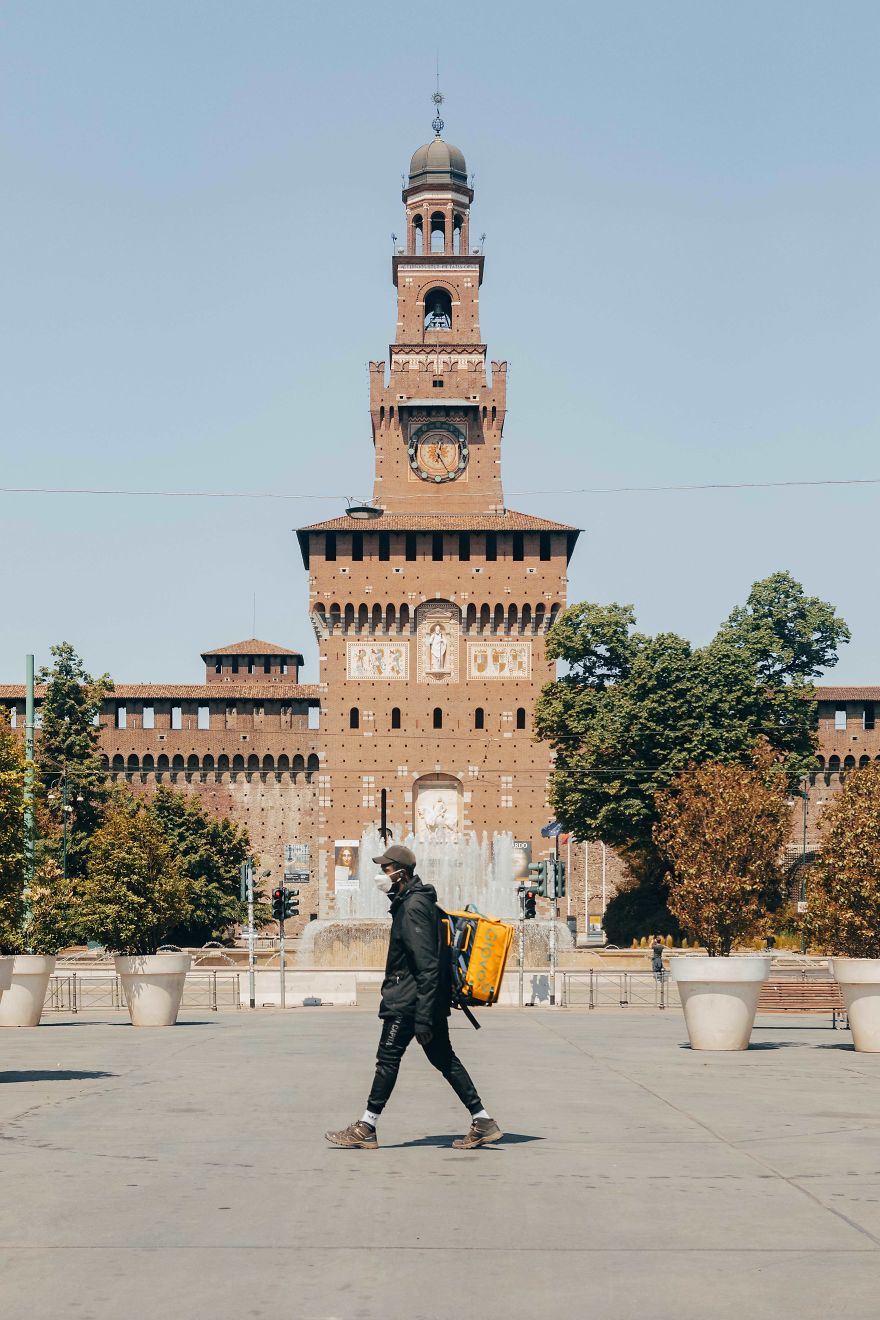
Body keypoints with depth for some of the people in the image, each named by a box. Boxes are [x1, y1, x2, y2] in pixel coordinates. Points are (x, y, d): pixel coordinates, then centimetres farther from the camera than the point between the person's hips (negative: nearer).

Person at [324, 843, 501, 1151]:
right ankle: (483, 1122, 10)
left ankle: (366, 1128, 4)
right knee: (444, 1059, 10)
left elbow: (427, 966, -22)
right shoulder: (415, 901, 16)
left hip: (408, 1000, -10)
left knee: (388, 1057, -3)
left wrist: (423, 1018, -24)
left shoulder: (414, 907, -17)